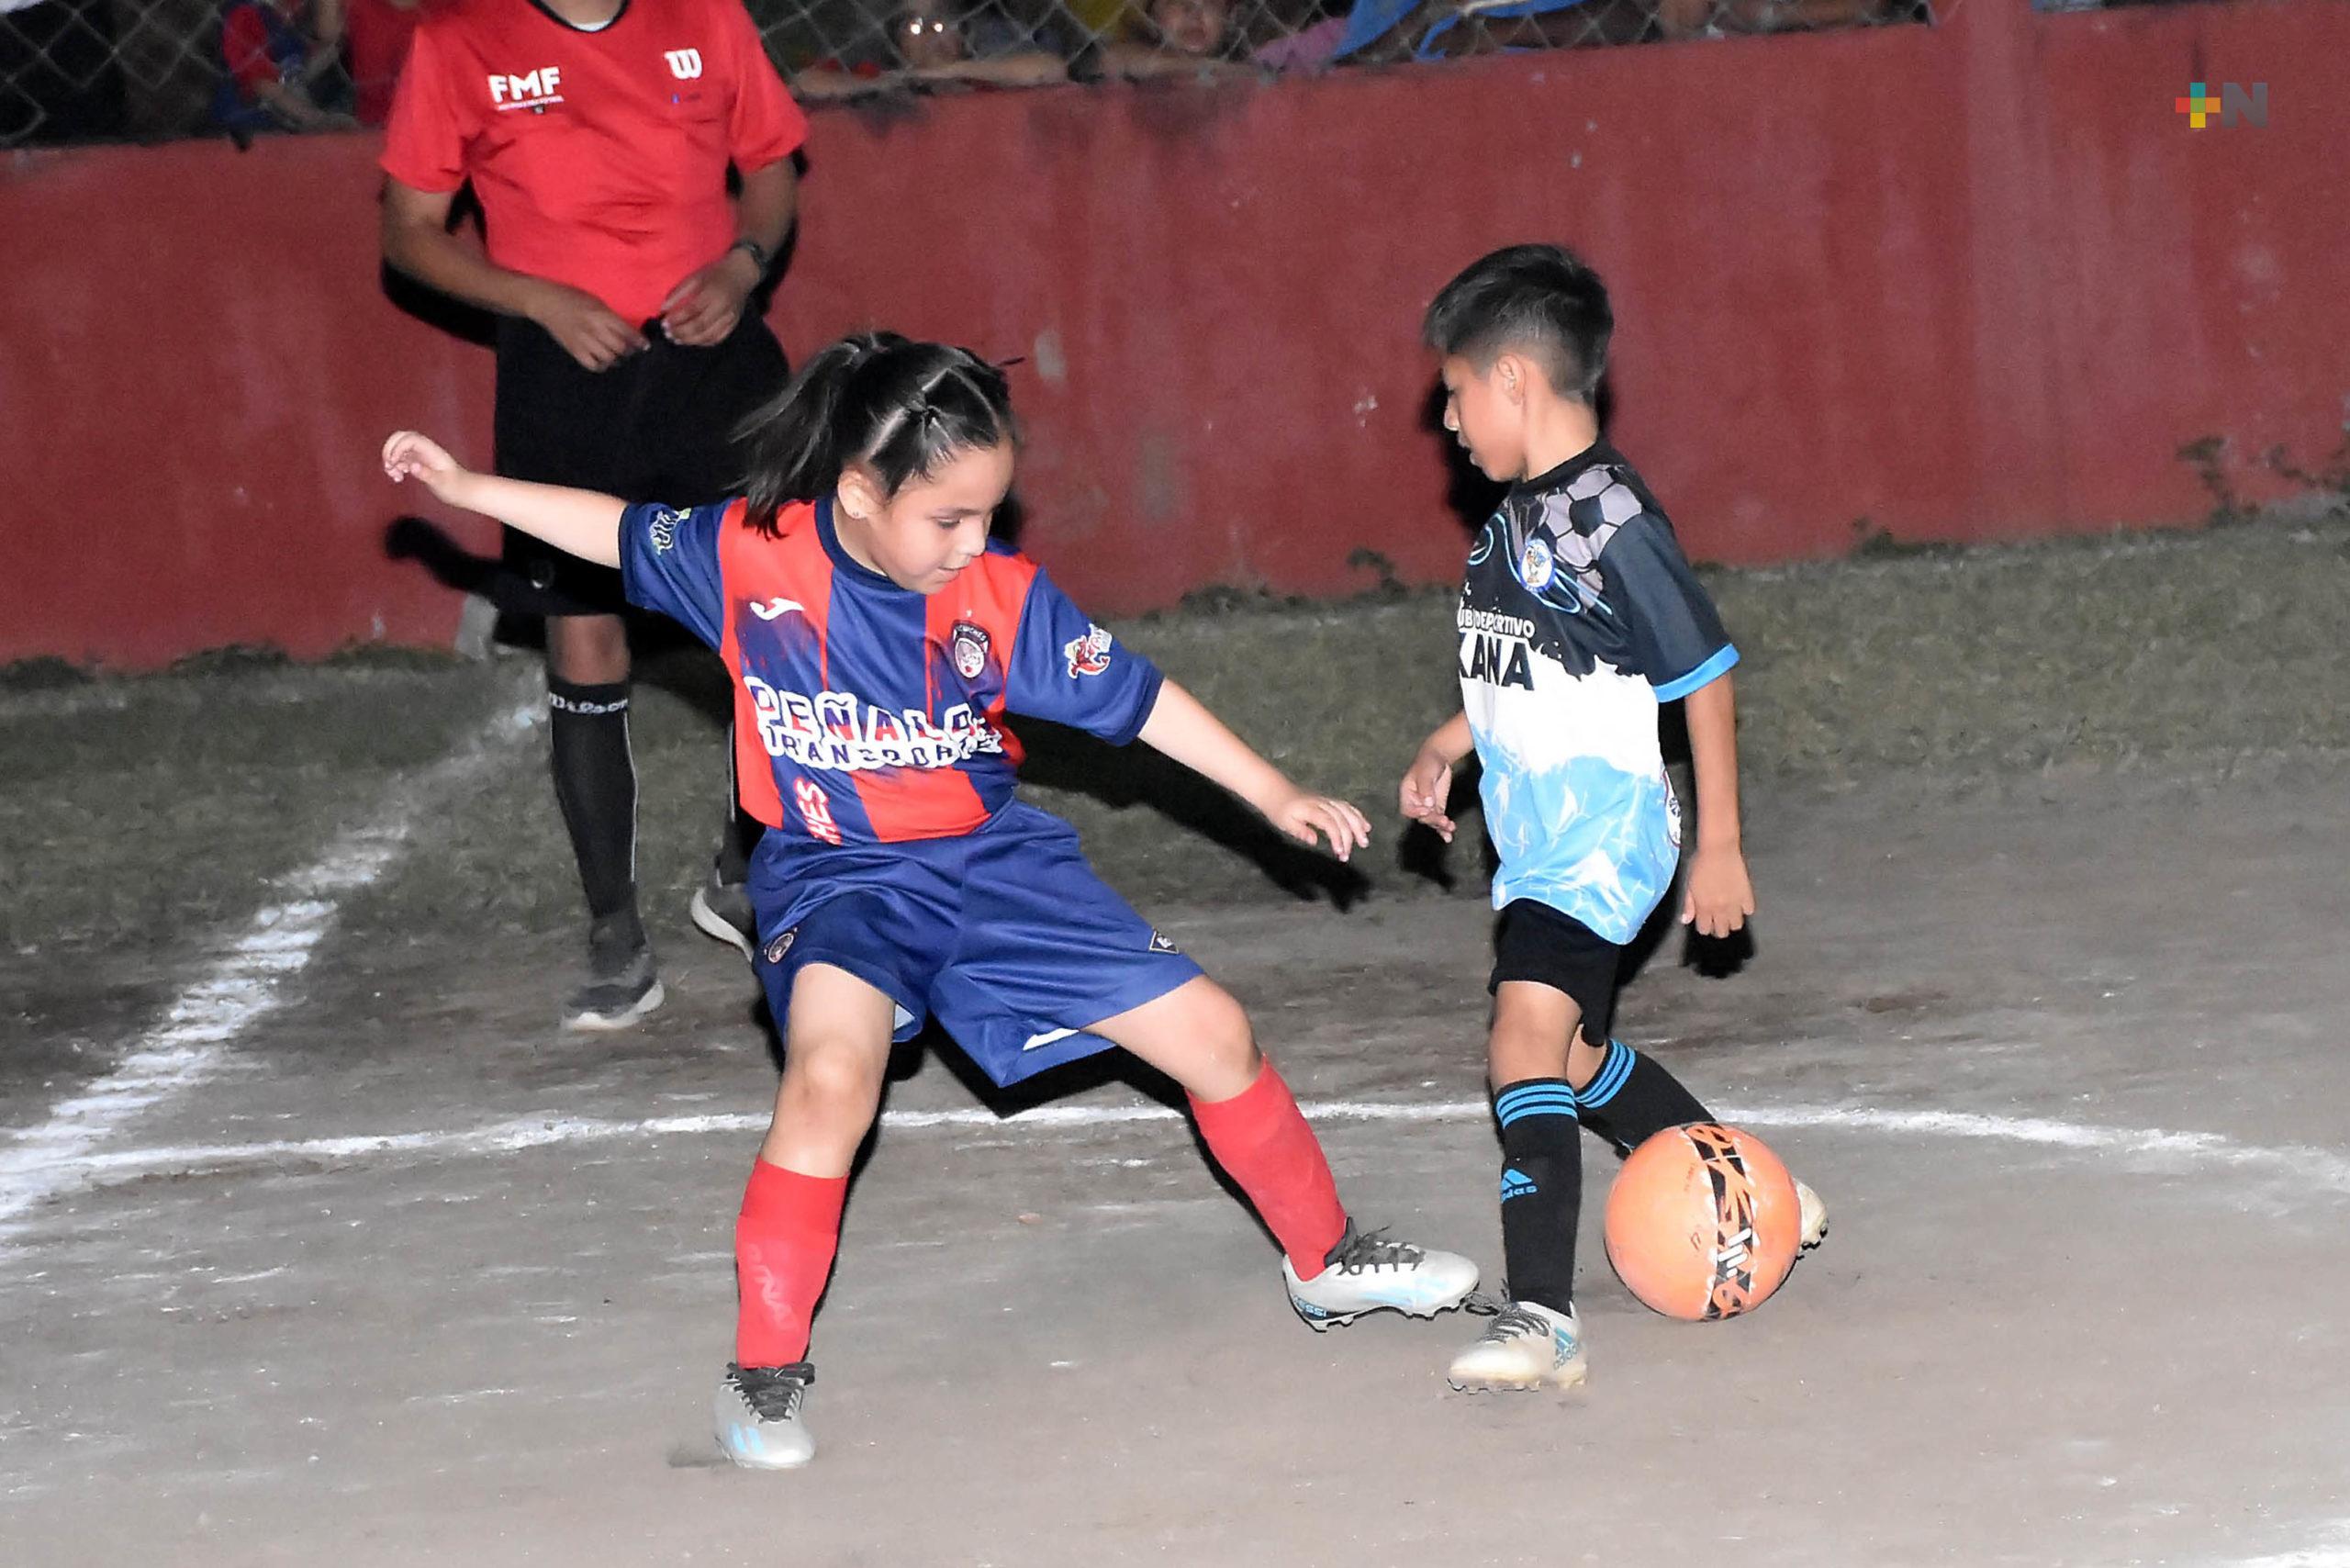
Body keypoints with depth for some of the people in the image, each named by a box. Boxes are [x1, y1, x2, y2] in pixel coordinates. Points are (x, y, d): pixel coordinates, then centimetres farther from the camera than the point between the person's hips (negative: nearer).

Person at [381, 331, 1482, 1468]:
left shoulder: (1003, 597, -11)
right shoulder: (751, 555, -13)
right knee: (833, 1072, -34)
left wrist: (1276, 798, 0)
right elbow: (620, 532, 4)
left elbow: (1135, 697, -2)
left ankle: (1325, 1262, 28)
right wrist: (463, 487, 5)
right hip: (838, 875, -3)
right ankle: (764, 1371, -20)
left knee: (1214, 1034, 2)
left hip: (994, 861, 3)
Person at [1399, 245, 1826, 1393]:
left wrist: (1718, 847, -11)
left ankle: (1541, 1316, -28)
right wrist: (1446, 746, 16)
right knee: (1574, 1056, 21)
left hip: (1604, 834, -10)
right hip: (1539, 838, 10)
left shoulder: (1610, 519, -18)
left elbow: (1705, 676, -13)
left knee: (1525, 1040, -23)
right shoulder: (1520, 514, 9)